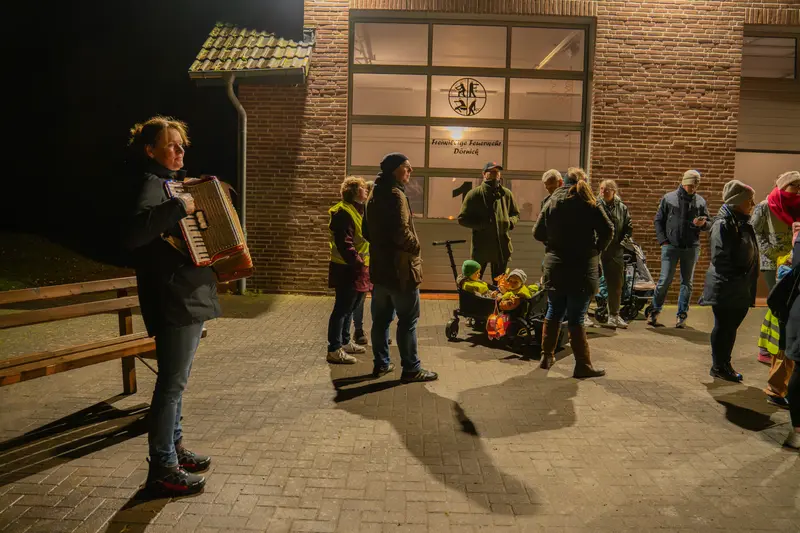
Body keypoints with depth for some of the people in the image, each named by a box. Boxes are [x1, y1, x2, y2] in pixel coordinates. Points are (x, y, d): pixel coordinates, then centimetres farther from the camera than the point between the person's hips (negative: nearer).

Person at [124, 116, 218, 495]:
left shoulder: (171, 183, 18)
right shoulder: (151, 184, -11)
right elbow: (132, 234, -30)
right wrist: (177, 207, -31)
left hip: (190, 296, 10)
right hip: (174, 301, -10)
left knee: (176, 380, 16)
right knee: (172, 383, -4)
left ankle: (175, 449, 29)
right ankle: (163, 469, 6)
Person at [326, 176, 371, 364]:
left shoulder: (360, 210, 17)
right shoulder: (343, 213, -16)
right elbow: (344, 244, -23)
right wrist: (359, 263, -24)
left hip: (358, 268, 10)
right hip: (348, 270, -10)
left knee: (350, 307, 18)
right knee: (342, 309, -6)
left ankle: (345, 342, 30)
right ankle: (334, 350, 0)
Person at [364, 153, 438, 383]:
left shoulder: (375, 194, 14)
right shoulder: (395, 194, -16)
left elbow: (367, 231, 19)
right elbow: (401, 232, -25)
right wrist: (416, 247, -9)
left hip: (379, 266, 9)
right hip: (400, 268, -9)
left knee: (381, 318, 14)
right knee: (408, 320, -1)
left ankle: (381, 363, 23)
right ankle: (411, 369, 6)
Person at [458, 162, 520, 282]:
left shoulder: (507, 194, 8)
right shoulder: (474, 194, -3)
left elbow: (516, 214, 19)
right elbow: (462, 219, -4)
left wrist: (510, 222, -4)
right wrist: (481, 224, -19)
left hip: (502, 246, 4)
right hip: (480, 247, -3)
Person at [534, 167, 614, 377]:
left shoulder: (552, 202, 5)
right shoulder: (589, 204, -5)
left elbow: (537, 232, 4)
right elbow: (608, 230, -11)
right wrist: (596, 249, 3)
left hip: (555, 265, 4)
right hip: (581, 267, -3)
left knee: (554, 312, 16)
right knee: (576, 318, -1)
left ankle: (547, 356, 24)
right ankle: (583, 364, 3)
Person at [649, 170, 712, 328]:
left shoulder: (700, 201, 7)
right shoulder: (668, 198, 2)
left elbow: (709, 225, 10)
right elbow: (658, 220, 5)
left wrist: (702, 224, -14)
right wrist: (663, 240, -5)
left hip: (691, 248, 2)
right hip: (671, 246, -2)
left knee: (687, 282, 7)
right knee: (664, 280, -5)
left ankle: (682, 315, 15)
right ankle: (655, 311, 11)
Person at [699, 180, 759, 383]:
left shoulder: (743, 223, 11)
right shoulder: (723, 224, -15)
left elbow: (751, 254, 17)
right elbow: (720, 257, -21)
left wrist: (749, 281, 9)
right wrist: (734, 278, -19)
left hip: (741, 288, 8)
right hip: (725, 288, -8)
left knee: (731, 327, 16)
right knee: (723, 327, 4)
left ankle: (725, 364, 29)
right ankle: (718, 367, 18)